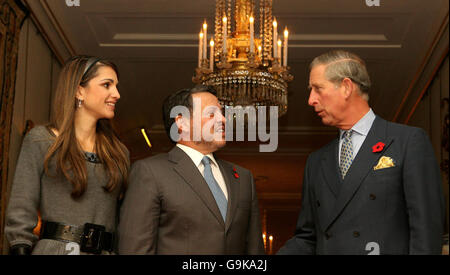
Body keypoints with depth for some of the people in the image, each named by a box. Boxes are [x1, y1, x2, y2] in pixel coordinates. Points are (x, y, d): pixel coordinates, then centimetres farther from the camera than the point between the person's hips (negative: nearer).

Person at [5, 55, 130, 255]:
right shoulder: (40, 140, 1)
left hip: (105, 250, 4)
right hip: (55, 248, -4)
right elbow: (20, 215, -3)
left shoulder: (119, 152, 14)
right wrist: (21, 249, -13)